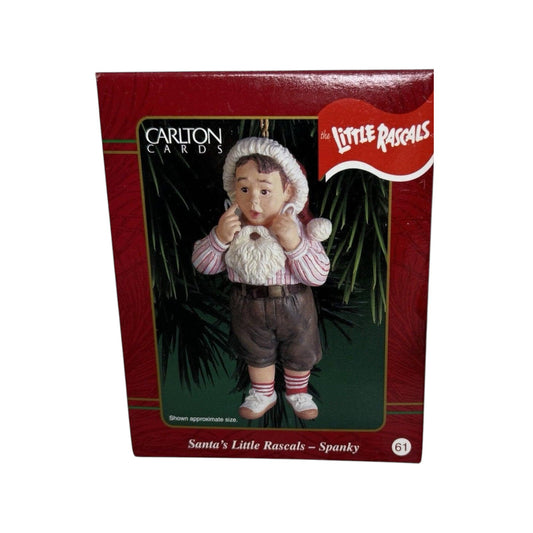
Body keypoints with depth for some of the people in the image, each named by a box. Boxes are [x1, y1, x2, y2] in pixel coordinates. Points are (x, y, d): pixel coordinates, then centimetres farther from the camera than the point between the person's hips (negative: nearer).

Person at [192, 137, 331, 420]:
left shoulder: (298, 229, -21)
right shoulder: (232, 226, -16)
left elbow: (319, 276, -24)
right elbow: (202, 265, -11)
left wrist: (295, 244, -37)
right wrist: (219, 237, -30)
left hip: (294, 306, -1)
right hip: (249, 307, 2)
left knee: (299, 355, 23)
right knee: (257, 354, 26)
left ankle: (297, 392, 53)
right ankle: (263, 394, 53)